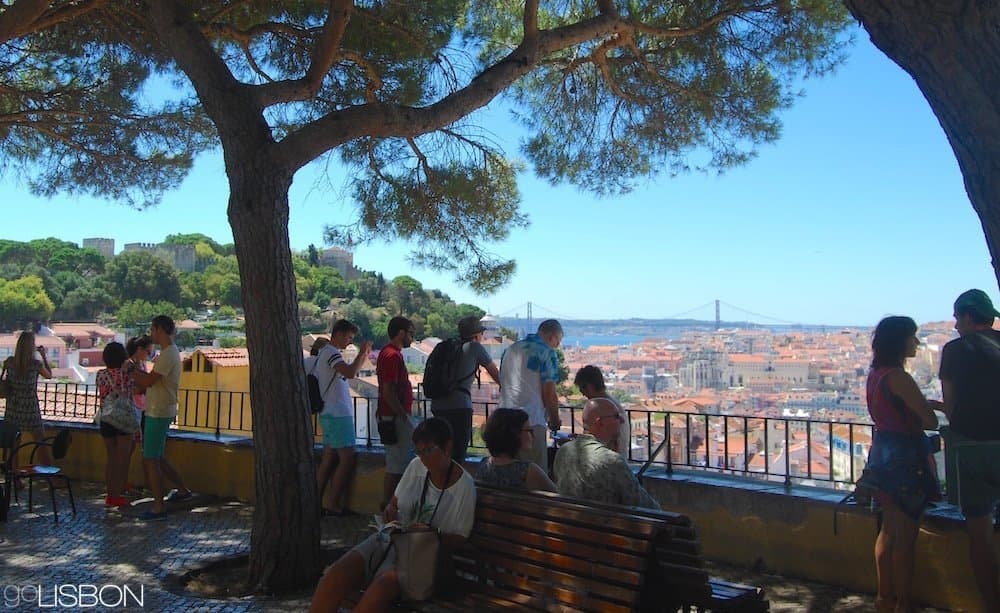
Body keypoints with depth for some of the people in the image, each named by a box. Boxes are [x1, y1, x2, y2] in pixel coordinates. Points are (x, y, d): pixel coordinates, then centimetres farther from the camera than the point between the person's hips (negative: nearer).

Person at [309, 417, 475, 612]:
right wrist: (390, 510, -3)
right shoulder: (416, 466, 7)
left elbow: (459, 540, -5)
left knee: (385, 583, -36)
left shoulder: (464, 486, -7)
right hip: (389, 538, 5)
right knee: (336, 574, -22)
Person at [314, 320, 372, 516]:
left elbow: (348, 374, 26)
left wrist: (363, 356, 18)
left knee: (328, 459, 10)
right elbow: (350, 373, -28)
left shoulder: (326, 352, 19)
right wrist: (361, 352, -15)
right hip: (337, 414, -10)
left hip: (330, 414, 10)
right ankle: (335, 506, -3)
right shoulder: (331, 352, -13)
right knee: (347, 459, -7)